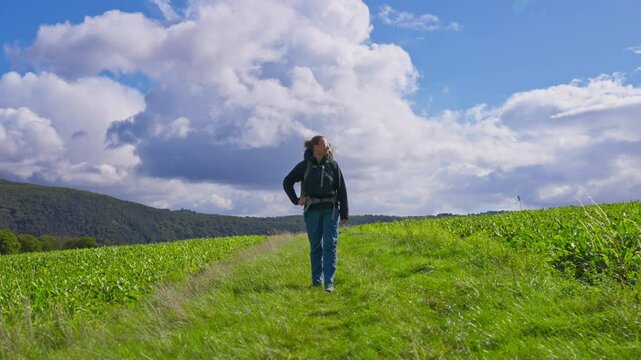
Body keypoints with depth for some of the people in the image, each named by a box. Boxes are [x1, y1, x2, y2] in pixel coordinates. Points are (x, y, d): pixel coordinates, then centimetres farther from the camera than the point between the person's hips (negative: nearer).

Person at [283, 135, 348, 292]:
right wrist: (296, 200, 1)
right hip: (312, 211, 0)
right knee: (315, 247, 7)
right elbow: (287, 182, 12)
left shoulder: (333, 165, 3)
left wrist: (344, 214, 0)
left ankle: (329, 283, -8)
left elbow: (341, 190, 4)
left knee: (330, 245, -7)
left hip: (330, 210, 0)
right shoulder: (304, 166, 1)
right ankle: (316, 281, 15)